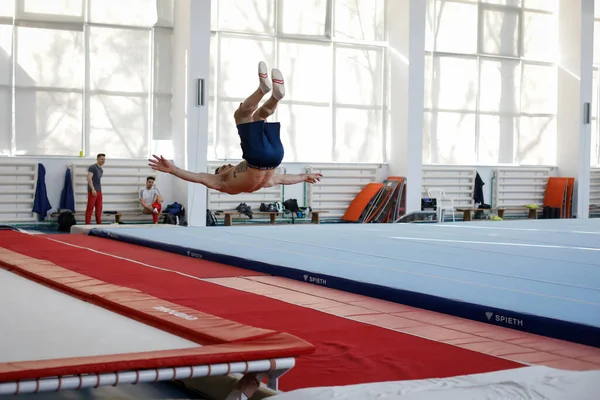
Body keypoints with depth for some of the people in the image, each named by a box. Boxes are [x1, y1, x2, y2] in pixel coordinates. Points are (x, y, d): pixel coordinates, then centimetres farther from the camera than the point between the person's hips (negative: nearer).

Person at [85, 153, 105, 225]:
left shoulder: (101, 170, 18)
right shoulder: (92, 167, -7)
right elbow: (89, 178, -16)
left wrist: (100, 190, 18)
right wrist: (93, 189, -24)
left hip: (99, 191, 8)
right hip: (93, 191, -8)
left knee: (99, 209, 9)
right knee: (90, 208, -7)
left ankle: (99, 224, 13)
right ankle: (87, 224, -7)